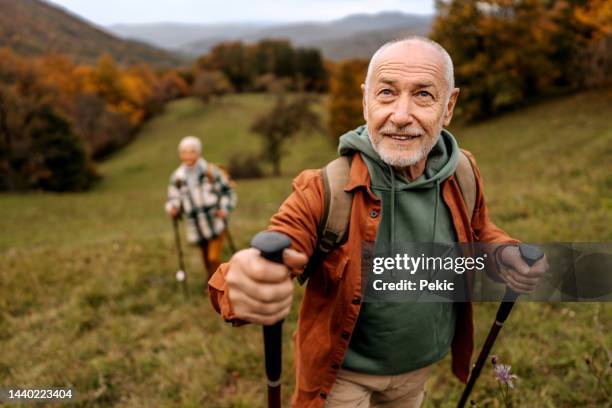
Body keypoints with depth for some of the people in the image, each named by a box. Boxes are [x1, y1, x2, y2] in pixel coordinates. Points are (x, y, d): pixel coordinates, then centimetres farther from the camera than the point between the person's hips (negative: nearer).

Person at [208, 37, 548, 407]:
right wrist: (246, 284, -58)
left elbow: (479, 234, 5)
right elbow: (266, 263, -34)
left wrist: (504, 253, -18)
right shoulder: (324, 190, -26)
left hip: (421, 369, 5)